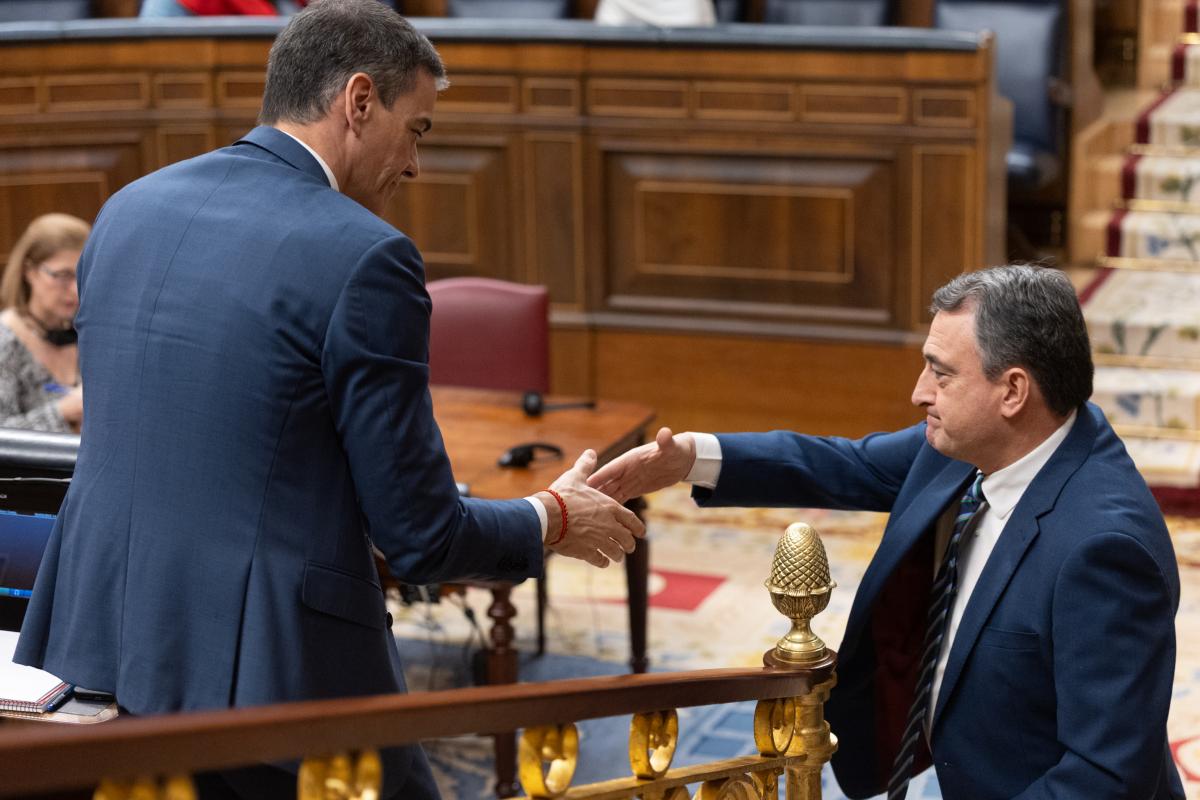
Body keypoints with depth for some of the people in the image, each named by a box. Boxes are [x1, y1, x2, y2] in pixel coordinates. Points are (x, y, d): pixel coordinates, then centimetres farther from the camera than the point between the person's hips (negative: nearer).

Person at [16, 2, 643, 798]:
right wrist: (555, 519, 9)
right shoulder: (365, 259, -13)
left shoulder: (127, 211, 7)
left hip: (94, 647, 7)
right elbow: (420, 538, -10)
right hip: (259, 674, -7)